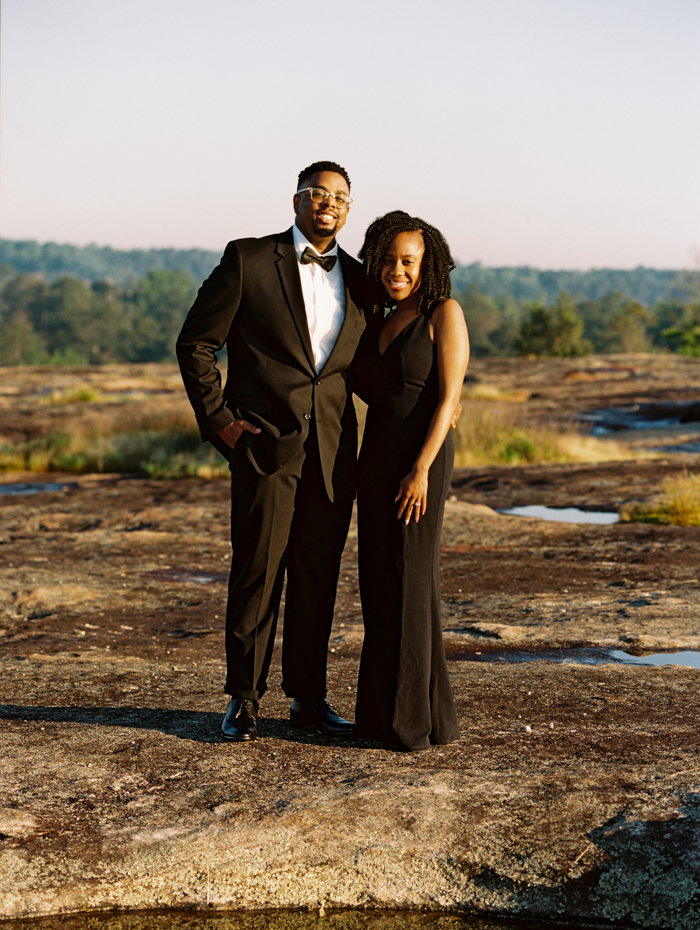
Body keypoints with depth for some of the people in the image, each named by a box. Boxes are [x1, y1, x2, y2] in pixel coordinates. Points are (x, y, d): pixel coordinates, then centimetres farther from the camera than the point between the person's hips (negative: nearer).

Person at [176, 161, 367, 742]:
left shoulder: (358, 281, 13)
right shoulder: (249, 260, 0)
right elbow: (195, 344, 1)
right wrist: (219, 420, -5)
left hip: (334, 454, 4)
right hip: (266, 446, -4)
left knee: (319, 580, 7)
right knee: (257, 574, 0)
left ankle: (309, 699, 19)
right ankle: (244, 700, 13)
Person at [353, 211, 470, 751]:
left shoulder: (444, 313, -7)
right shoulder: (383, 323, 15)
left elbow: (449, 397, -14)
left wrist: (422, 470, -20)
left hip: (420, 456, -8)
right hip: (377, 457, 8)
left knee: (411, 580, -5)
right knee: (379, 582, 9)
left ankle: (422, 715, 4)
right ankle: (385, 710, 17)